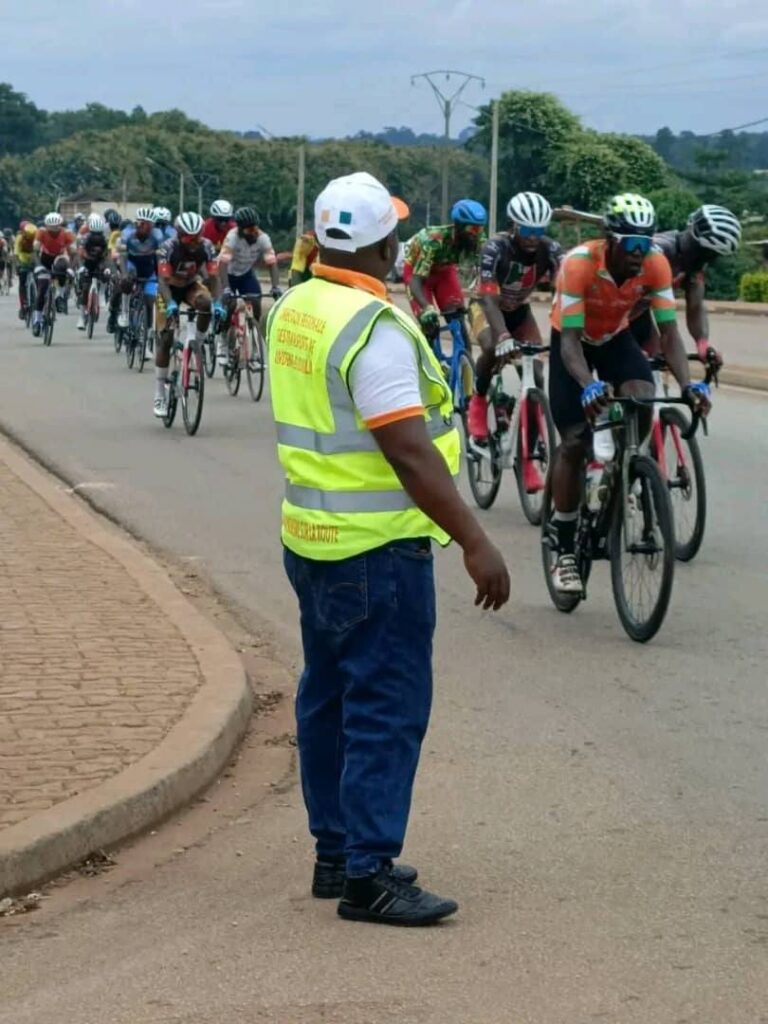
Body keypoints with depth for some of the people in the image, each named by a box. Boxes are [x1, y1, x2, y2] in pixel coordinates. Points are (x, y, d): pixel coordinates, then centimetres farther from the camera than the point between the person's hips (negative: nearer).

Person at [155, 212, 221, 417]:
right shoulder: (168, 248, -30)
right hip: (170, 289, -2)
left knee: (206, 304, -34)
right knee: (165, 339, -9)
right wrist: (170, 303, -53)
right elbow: (163, 280, -35)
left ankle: (197, 346, -11)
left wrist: (217, 302, -41)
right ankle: (160, 394, -2)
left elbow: (213, 277, -24)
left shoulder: (206, 246, -23)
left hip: (191, 285, 2)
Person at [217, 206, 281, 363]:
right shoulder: (232, 237, -33)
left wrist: (276, 287, -41)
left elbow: (272, 262, -27)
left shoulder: (263, 238, -24)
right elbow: (223, 263, -40)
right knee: (230, 306, -20)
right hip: (229, 273, -3)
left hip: (246, 274, 3)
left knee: (256, 306, -13)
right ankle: (222, 343, 2)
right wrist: (226, 289, -51)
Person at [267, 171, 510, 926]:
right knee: (387, 709, -5)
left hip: (311, 539, 9)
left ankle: (335, 853, 24)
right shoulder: (374, 327, -20)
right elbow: (407, 449, -25)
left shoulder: (292, 311, 7)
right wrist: (475, 543, -23)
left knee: (329, 698, 15)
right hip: (377, 548, -9)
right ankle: (367, 875, -4)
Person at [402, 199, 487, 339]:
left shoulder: (478, 241, -27)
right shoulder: (433, 241, -40)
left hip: (445, 269, 4)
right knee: (430, 325, -18)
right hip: (416, 269, -4)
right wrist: (427, 308, -60)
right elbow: (415, 281, -43)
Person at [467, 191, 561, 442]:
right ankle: (478, 401, -7)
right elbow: (490, 299, -41)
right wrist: (504, 336, -57)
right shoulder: (495, 248, -34)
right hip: (485, 304, -4)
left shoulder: (550, 250, -25)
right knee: (493, 348, -32)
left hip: (518, 309, 4)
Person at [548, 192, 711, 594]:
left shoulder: (655, 264, -24)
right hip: (573, 340, -3)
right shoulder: (579, 263, -34)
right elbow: (570, 341, -37)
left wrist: (688, 384, -40)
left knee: (642, 403, -27)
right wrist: (588, 386, -54)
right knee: (575, 440, -10)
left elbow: (669, 333, -24)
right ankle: (564, 553, -1)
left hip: (616, 338, 3)